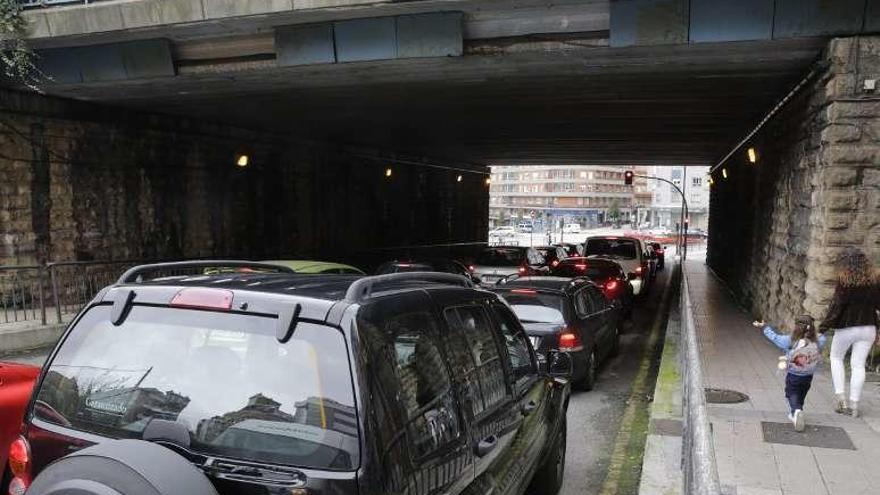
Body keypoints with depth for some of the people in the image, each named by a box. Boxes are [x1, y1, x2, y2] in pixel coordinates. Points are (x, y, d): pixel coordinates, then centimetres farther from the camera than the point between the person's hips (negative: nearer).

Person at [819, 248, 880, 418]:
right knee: (858, 365, 9)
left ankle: (841, 398, 9)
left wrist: (824, 327, -8)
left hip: (846, 328, -4)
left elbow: (836, 305, -14)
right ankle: (854, 405, 11)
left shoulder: (844, 281, -14)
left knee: (836, 358, 17)